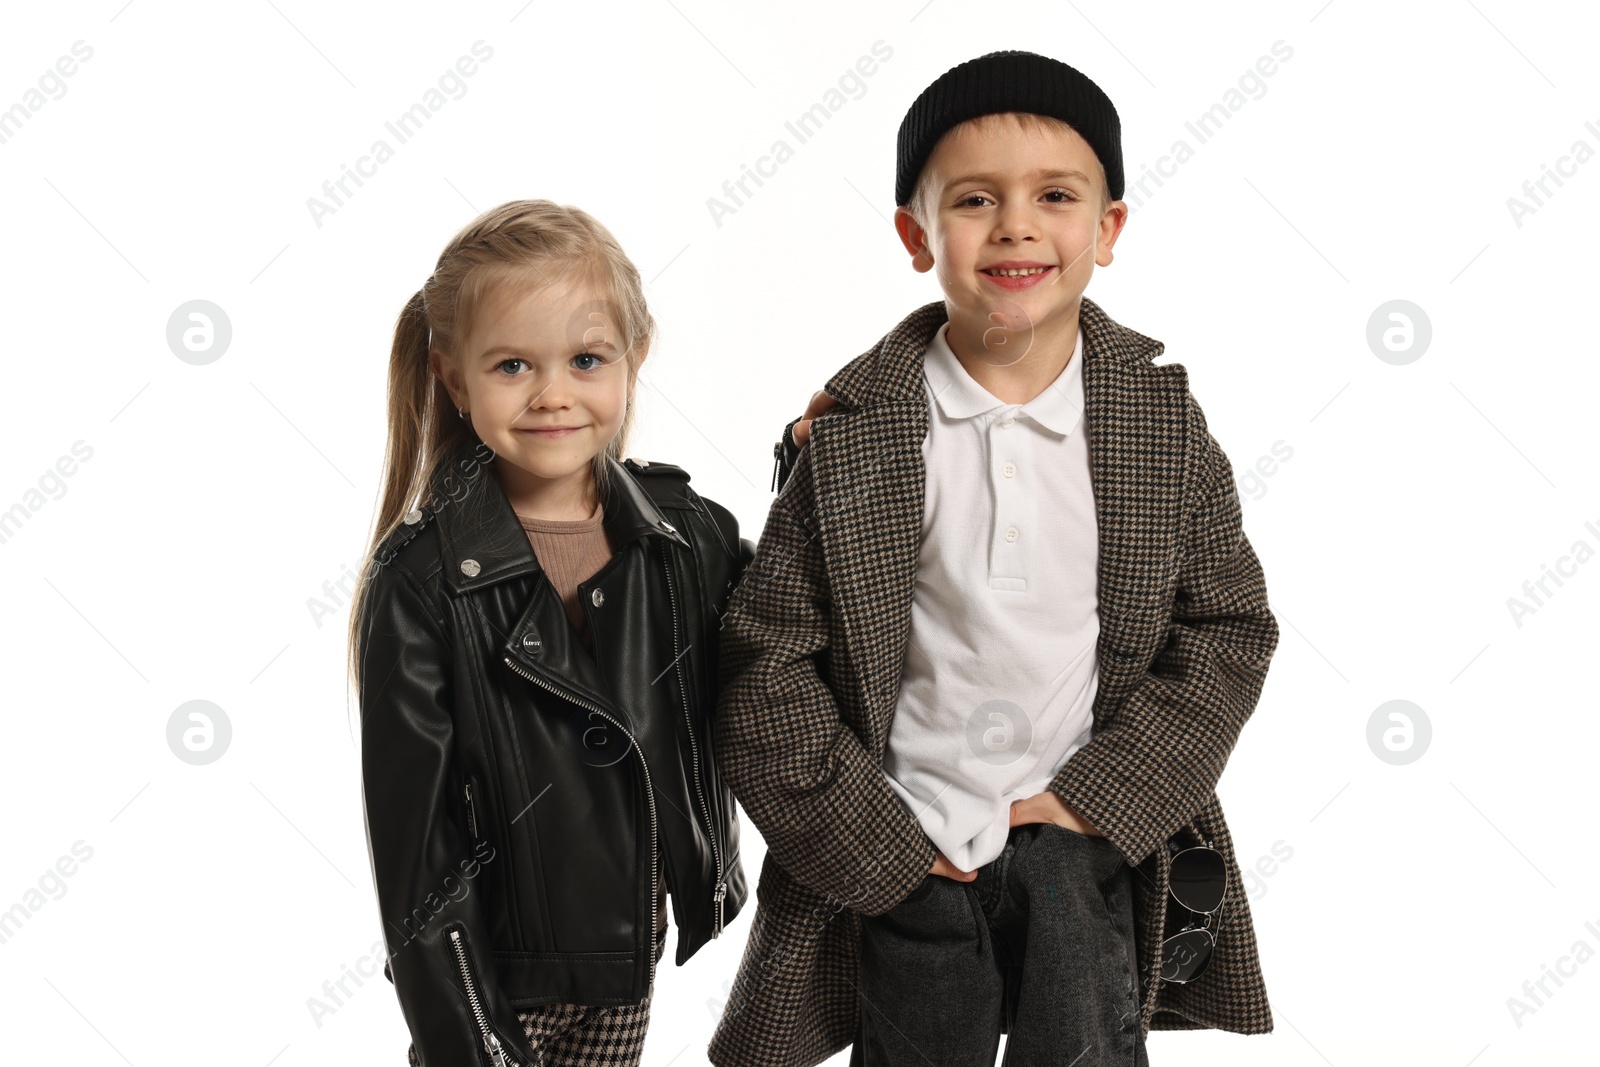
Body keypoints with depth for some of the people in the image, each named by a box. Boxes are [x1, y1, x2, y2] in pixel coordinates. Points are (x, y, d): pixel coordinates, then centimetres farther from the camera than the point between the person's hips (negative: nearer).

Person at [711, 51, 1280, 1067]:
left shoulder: (1161, 418, -4)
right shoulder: (850, 434, -9)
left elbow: (1228, 624, 0)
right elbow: (766, 660, -7)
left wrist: (1104, 797, -8)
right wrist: (872, 840, -10)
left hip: (1088, 840, 1)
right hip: (904, 858, 0)